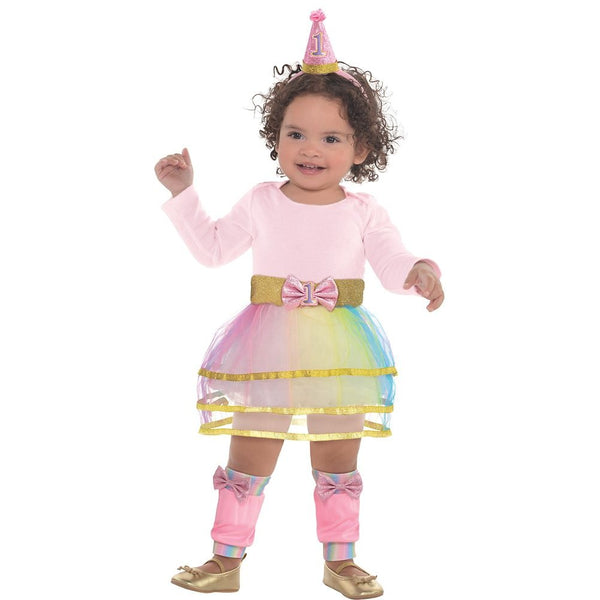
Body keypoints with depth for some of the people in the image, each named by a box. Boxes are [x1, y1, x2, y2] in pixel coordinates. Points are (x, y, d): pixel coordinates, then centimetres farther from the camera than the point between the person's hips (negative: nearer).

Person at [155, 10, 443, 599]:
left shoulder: (362, 212, 0)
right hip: (269, 350, 0)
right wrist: (184, 193, 7)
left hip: (340, 352, 0)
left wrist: (421, 273, -24)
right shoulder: (261, 203, 2)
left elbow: (393, 264, -2)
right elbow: (213, 247, 11)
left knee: (338, 466, 11)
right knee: (248, 462, 4)